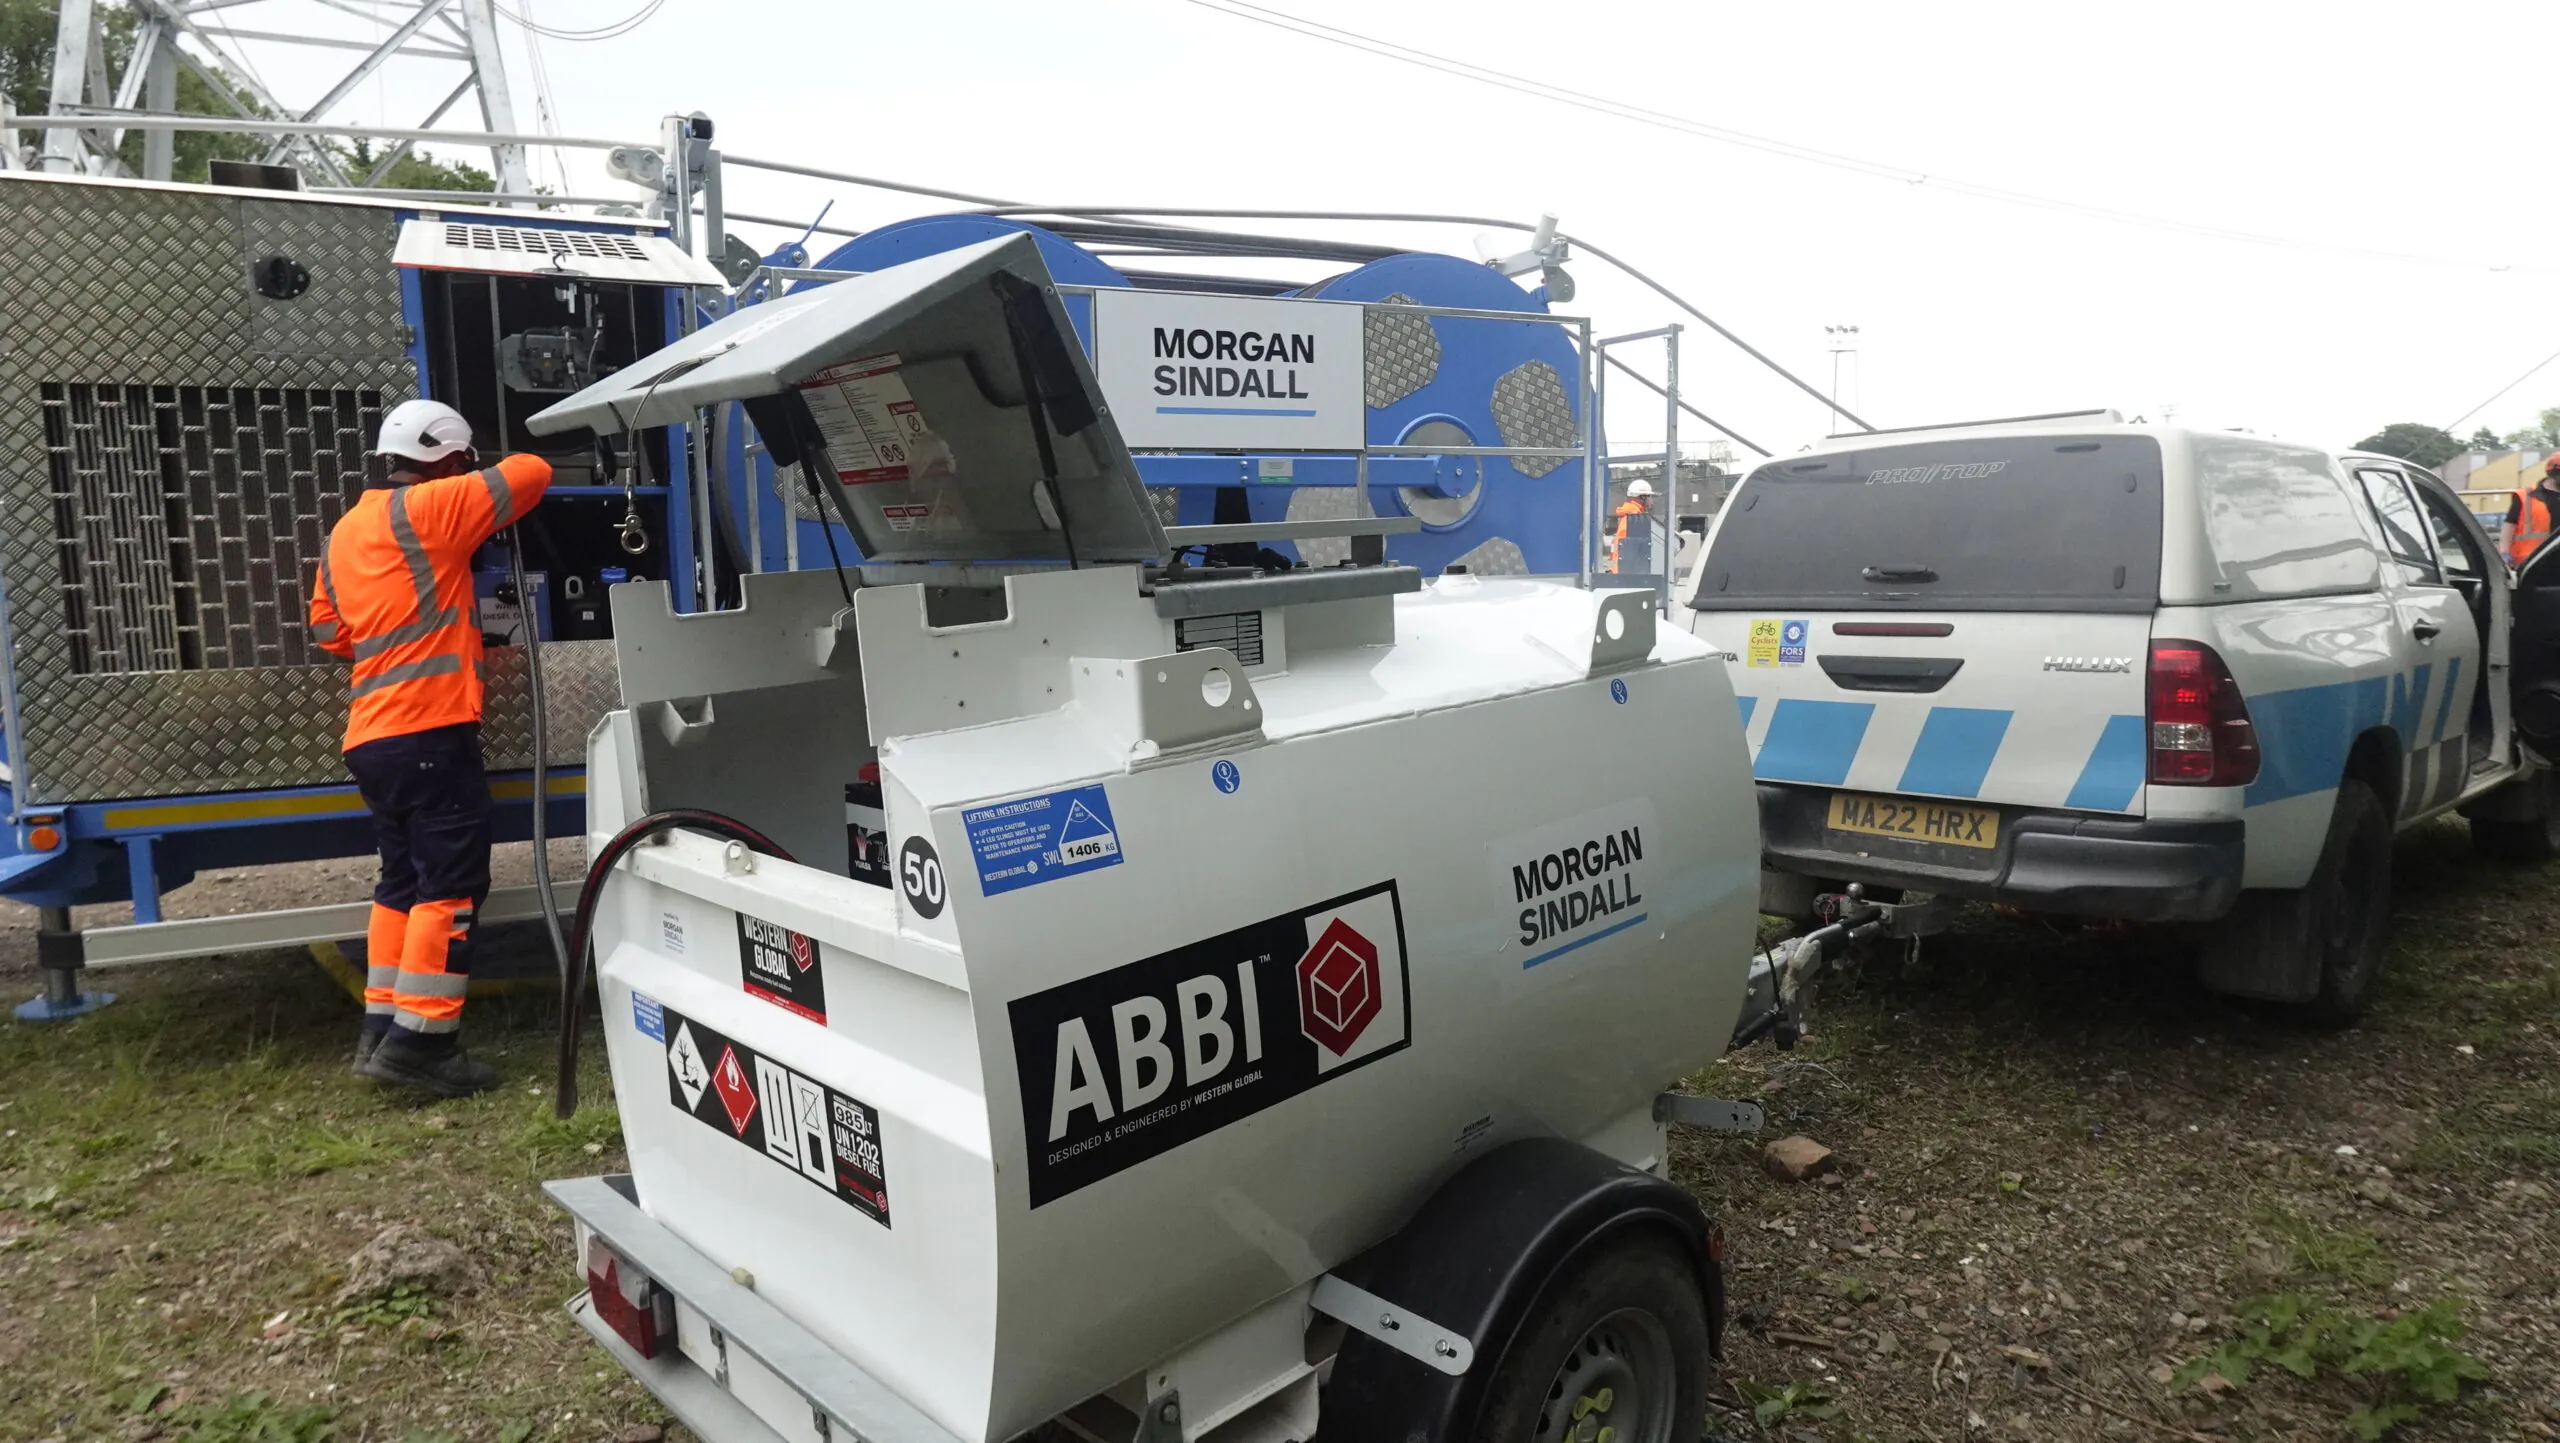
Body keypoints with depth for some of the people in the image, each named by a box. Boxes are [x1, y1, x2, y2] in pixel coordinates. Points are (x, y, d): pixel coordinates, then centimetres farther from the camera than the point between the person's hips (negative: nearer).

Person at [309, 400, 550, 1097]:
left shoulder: (345, 531, 21)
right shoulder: (427, 510, -6)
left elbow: (329, 628, 27)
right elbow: (532, 473, -5)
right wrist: (486, 473, 16)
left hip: (372, 737, 9)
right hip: (430, 730, -9)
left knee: (404, 882, 16)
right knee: (451, 885, -5)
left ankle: (382, 1028, 19)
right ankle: (420, 1040, -6)